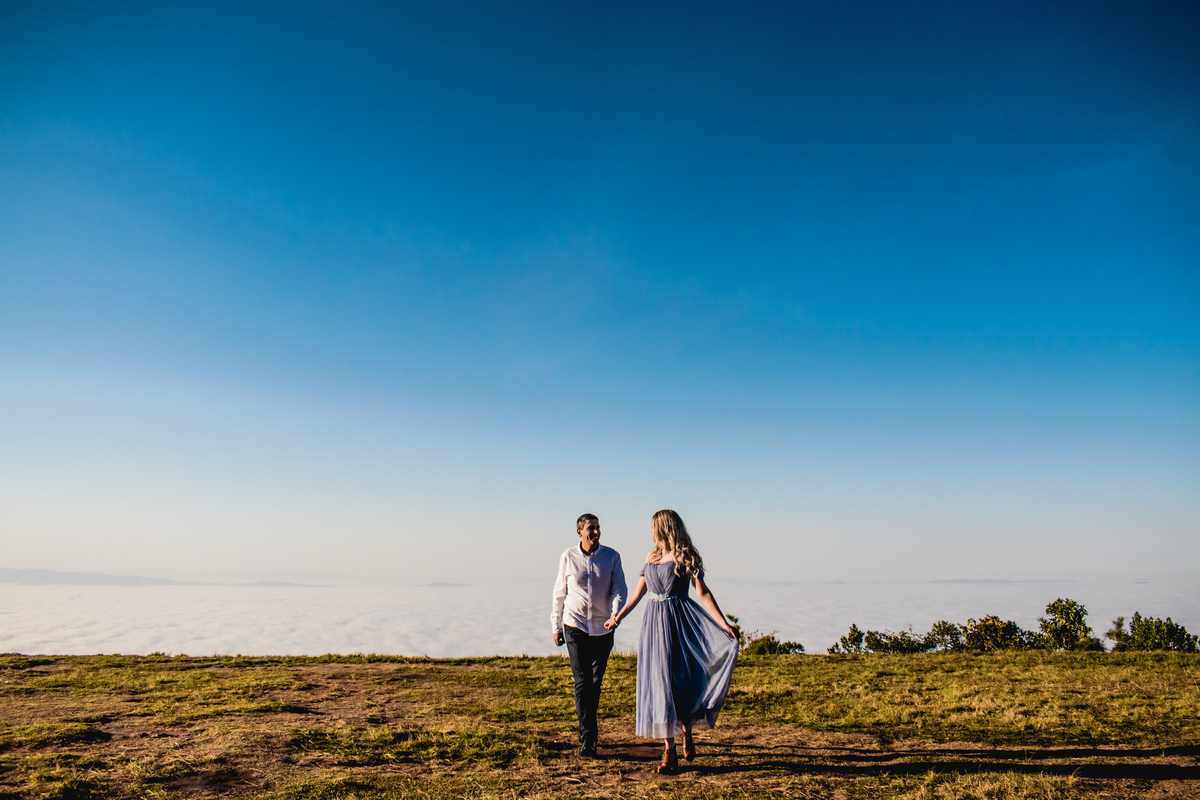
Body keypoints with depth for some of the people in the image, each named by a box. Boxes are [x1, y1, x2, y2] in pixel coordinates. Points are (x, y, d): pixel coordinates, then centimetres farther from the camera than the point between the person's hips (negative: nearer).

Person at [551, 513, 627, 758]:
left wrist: (616, 613, -24)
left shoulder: (612, 556, -2)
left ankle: (588, 726, 33)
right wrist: (555, 626, 8)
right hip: (575, 626, -1)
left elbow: (619, 588, -5)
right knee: (582, 681, -8)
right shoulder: (568, 558, -2)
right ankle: (587, 738, -6)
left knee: (596, 681, 12)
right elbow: (559, 594, 6)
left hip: (603, 627, 2)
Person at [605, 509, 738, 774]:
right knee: (658, 682, 3)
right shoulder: (652, 556, 11)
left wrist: (723, 625, -19)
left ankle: (687, 734, 26)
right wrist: (617, 617, 23)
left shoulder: (684, 557, -7)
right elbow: (639, 591, 19)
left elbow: (703, 593, -11)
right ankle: (669, 751, 10)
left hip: (678, 622, -5)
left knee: (678, 680, -1)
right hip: (654, 621, 6)